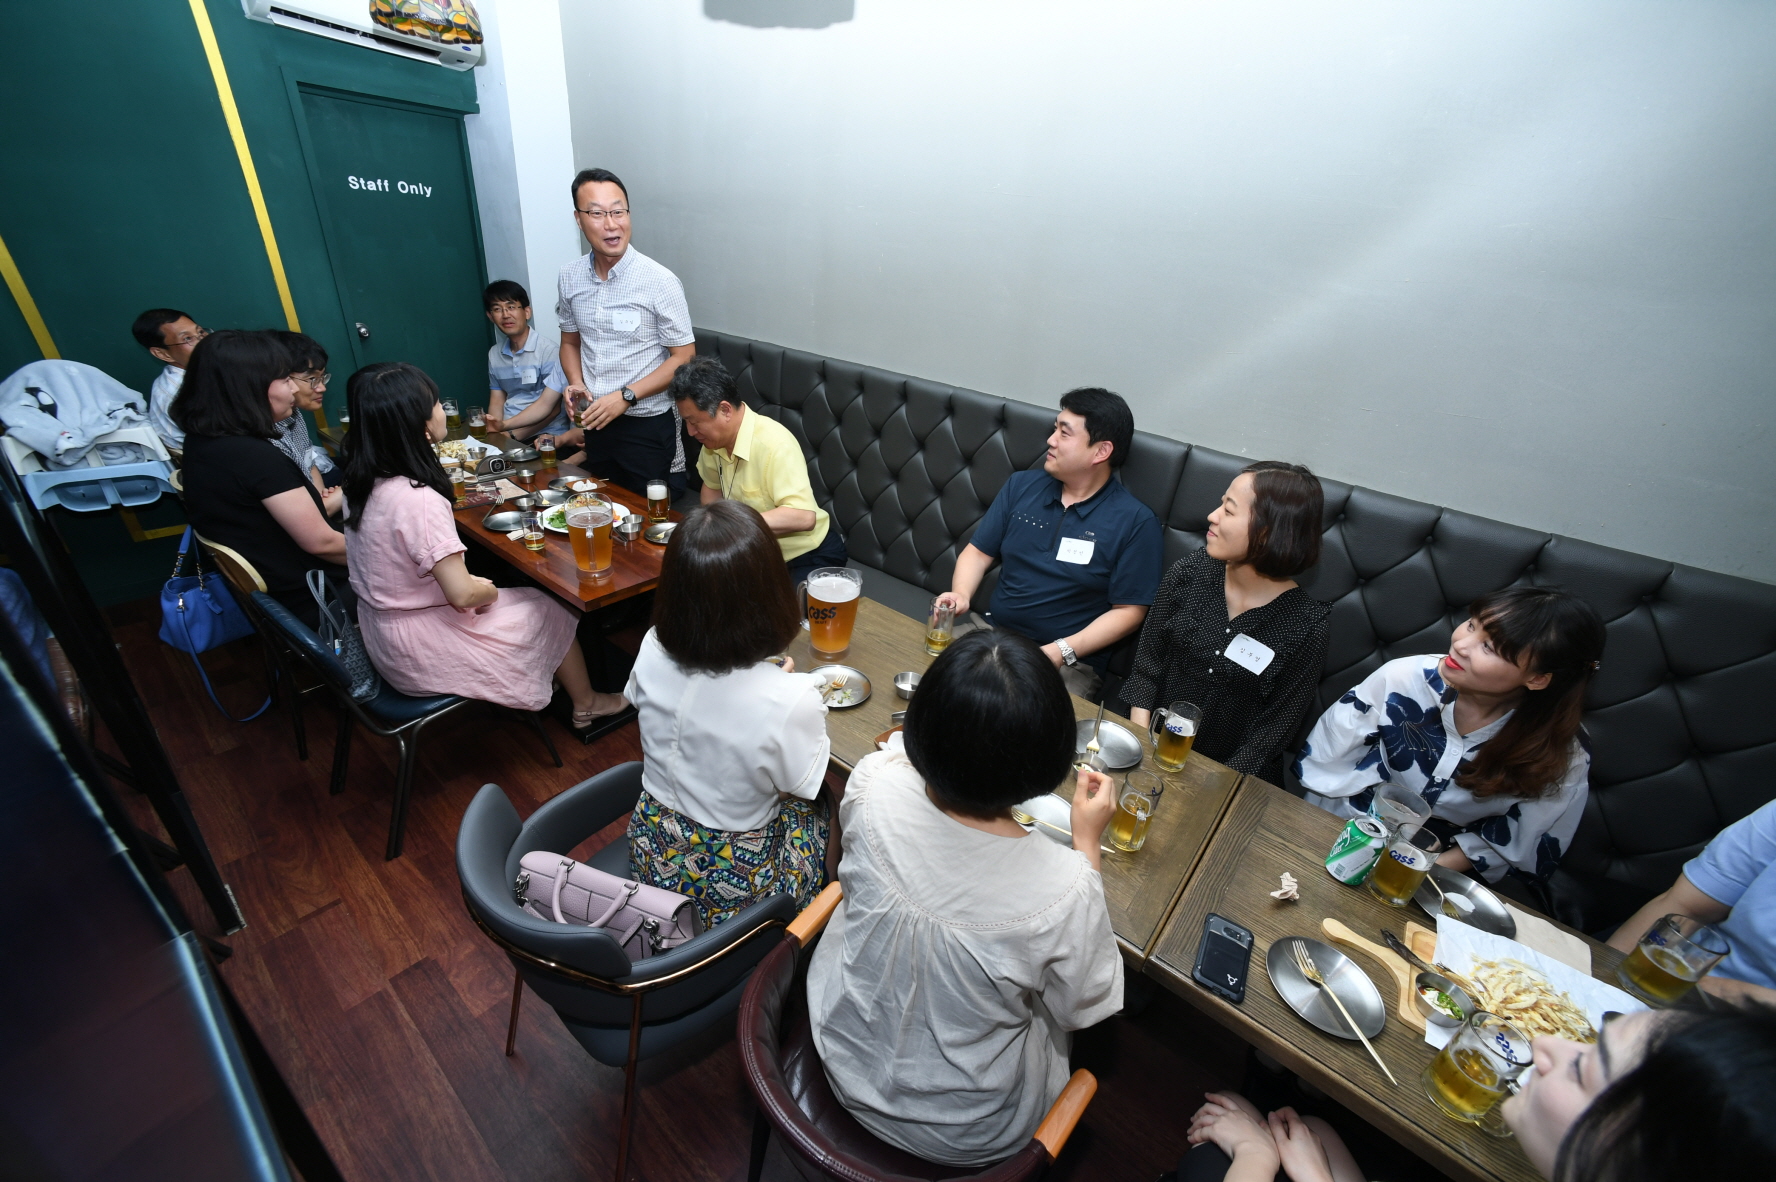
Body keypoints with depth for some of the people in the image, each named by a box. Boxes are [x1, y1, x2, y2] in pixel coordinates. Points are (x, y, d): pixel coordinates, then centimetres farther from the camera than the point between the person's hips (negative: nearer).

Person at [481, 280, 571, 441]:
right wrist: (495, 428, -8)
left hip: (545, 435, -4)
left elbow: (548, 406, -12)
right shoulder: (494, 353, 12)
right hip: (506, 433, 5)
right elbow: (497, 401, 13)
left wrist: (509, 430, -18)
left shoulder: (550, 351, -8)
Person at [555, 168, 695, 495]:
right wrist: (576, 383, -5)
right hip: (596, 423, 5)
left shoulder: (660, 281, -13)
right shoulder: (570, 277, 3)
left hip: (649, 427, -5)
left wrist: (625, 396, -18)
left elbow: (683, 357, -12)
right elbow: (570, 341, 16)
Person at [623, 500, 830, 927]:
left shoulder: (652, 652, -21)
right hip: (733, 882, -4)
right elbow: (801, 786, -16)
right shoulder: (791, 700, -37)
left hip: (652, 855, 5)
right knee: (821, 811, 25)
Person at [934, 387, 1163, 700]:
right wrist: (961, 594, -11)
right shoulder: (1021, 486, 7)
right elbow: (978, 551, 9)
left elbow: (1128, 611, -6)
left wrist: (1061, 651, -18)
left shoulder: (1135, 521, -7)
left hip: (1071, 662, -4)